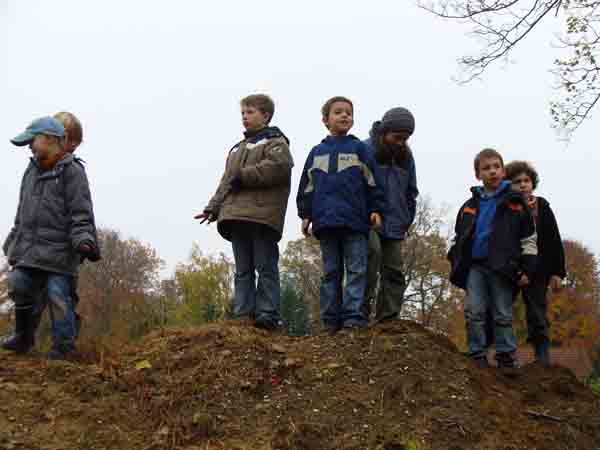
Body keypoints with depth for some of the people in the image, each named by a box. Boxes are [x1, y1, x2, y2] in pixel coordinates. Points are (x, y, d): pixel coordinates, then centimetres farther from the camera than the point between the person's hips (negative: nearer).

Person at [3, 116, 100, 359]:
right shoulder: (32, 171, 18)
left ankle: (62, 349, 2)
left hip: (59, 250, -7)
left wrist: (84, 241, -21)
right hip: (29, 248, 7)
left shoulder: (71, 171, -4)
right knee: (19, 288, 4)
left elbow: (81, 214, -9)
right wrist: (13, 242, 25)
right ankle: (23, 339, 22)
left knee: (59, 298, -8)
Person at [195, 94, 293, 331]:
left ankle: (268, 314, -8)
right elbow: (226, 182, 26)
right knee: (243, 269, 6)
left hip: (263, 216, -8)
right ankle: (242, 315, 6)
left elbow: (279, 166, -18)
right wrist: (213, 208, 13)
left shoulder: (274, 141, 4)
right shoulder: (237, 148, 29)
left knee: (266, 267, -7)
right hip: (236, 216, 8)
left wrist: (244, 176, -13)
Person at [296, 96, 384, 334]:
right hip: (325, 221, 3)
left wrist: (375, 209, -2)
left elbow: (372, 181, 5)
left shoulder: (359, 149, 8)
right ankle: (331, 319, 9)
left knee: (356, 270, -5)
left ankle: (353, 316, -6)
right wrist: (306, 214, 10)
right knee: (331, 272, 6)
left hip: (355, 220, -2)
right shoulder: (317, 152, 15)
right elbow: (307, 186, 17)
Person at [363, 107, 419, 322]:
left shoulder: (406, 156, 11)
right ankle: (362, 309, -23)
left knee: (394, 273, 1)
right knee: (373, 250, -31)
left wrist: (406, 221, 15)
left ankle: (388, 319, 7)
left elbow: (411, 192, 20)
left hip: (394, 226, 6)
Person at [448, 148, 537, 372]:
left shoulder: (515, 203, 4)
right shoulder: (470, 206, 13)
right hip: (474, 266, 3)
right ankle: (478, 354, 5)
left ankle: (506, 356, 9)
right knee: (474, 311, -3)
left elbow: (529, 239, 3)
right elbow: (459, 238, 20)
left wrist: (527, 268, -4)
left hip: (502, 267, -3)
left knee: (503, 314, 1)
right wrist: (457, 264, 10)